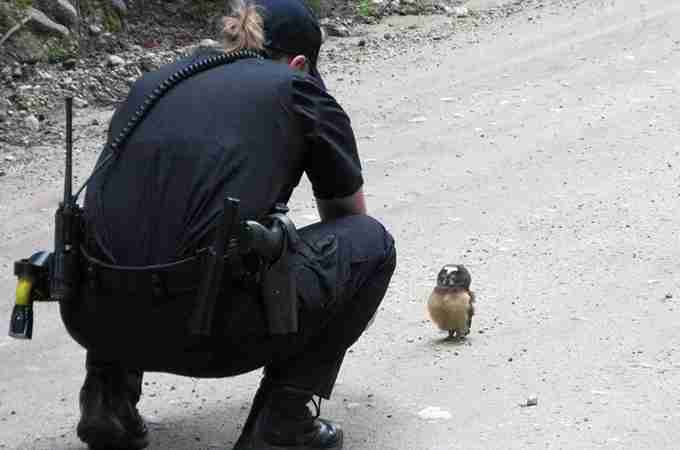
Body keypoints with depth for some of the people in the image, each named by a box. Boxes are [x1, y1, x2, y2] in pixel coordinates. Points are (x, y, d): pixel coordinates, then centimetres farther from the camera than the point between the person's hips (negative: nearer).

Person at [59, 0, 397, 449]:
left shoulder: (154, 82, 25)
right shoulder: (296, 91, 13)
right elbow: (349, 216, 29)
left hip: (92, 319, 5)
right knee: (371, 243, 18)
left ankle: (110, 397, 21)